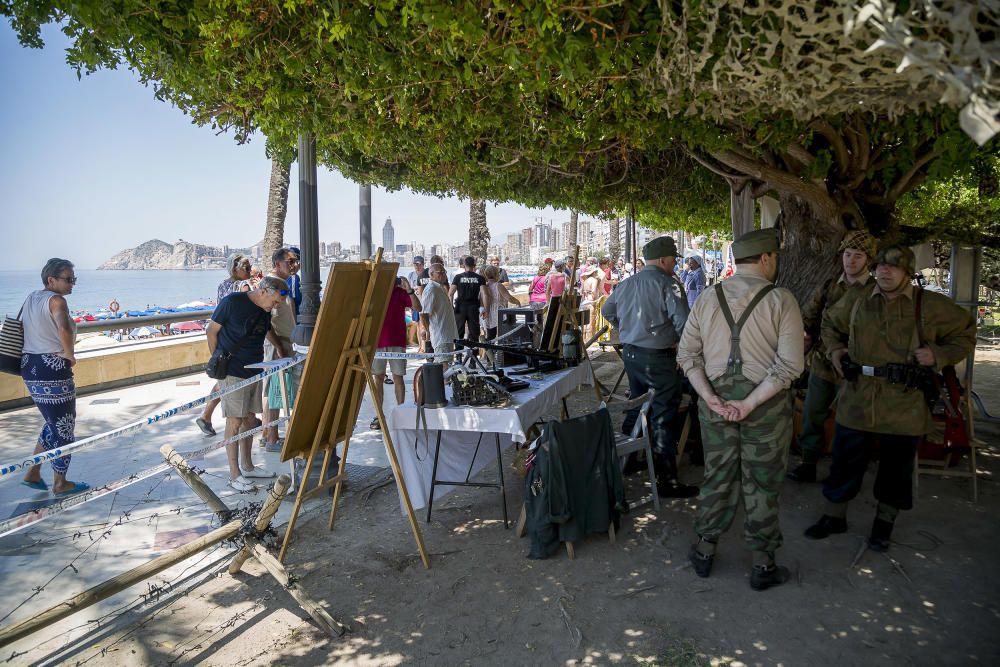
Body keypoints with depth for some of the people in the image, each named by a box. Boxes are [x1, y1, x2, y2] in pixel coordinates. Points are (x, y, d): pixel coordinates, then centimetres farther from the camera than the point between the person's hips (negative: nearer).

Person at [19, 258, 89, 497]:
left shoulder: (31, 297, 12)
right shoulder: (56, 300, -16)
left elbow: (21, 327, 27)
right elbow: (64, 328, -35)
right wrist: (70, 354, -20)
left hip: (29, 367, 9)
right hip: (52, 370, -9)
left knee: (54, 423, 23)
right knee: (63, 426, 5)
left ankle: (33, 474, 25)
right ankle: (60, 483, 16)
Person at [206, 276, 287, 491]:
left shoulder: (265, 310, 6)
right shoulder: (232, 302, -15)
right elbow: (211, 331, -8)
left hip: (254, 372, 7)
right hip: (233, 374, -7)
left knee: (250, 420, 14)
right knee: (235, 423, -2)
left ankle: (247, 467, 27)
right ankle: (234, 475, 7)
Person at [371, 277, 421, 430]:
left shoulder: (400, 292, 1)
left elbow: (417, 308, -10)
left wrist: (409, 290, -21)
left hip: (397, 342, -1)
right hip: (377, 341, 1)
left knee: (398, 377, 2)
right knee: (378, 378, 5)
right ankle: (378, 416, 11)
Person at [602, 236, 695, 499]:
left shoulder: (627, 283, 10)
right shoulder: (667, 284, -14)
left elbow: (607, 311, 23)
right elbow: (682, 320, -22)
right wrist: (681, 342, -3)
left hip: (630, 353, 8)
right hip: (657, 358, -8)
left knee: (636, 406, 24)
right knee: (662, 419, -3)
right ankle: (667, 481, 1)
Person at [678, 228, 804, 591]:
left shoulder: (707, 299, 1)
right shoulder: (781, 301, -9)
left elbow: (686, 354, 0)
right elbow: (790, 364, -15)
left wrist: (710, 397, -6)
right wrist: (750, 404, -15)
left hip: (715, 401, 3)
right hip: (766, 405, -3)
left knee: (717, 476, 17)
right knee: (761, 484, 10)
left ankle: (704, 551, 29)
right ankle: (763, 565, 23)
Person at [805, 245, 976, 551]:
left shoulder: (932, 306, -2)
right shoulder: (856, 301, 4)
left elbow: (965, 334, 9)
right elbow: (830, 323, 23)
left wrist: (938, 354, -8)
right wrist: (834, 349, 5)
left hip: (904, 407, -1)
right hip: (857, 401, 1)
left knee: (895, 468, 13)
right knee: (845, 462, 10)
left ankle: (884, 524, 33)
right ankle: (834, 516, 28)